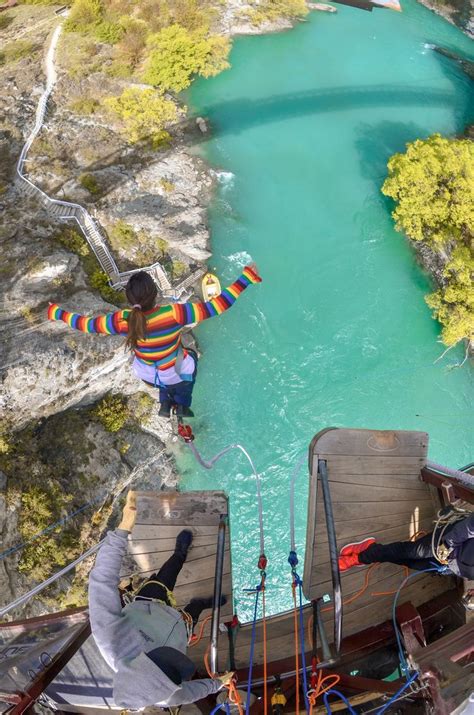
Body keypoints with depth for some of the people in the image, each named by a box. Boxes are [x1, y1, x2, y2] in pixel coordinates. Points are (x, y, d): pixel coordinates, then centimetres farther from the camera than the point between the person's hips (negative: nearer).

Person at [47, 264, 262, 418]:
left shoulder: (122, 320, -26)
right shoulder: (173, 314, -37)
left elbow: (86, 324, -10)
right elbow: (217, 305, -37)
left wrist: (56, 312, 8)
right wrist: (248, 276, -32)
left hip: (147, 376, 3)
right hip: (176, 377, -3)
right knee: (191, 356, 32)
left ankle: (166, 402, 34)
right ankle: (183, 404, 33)